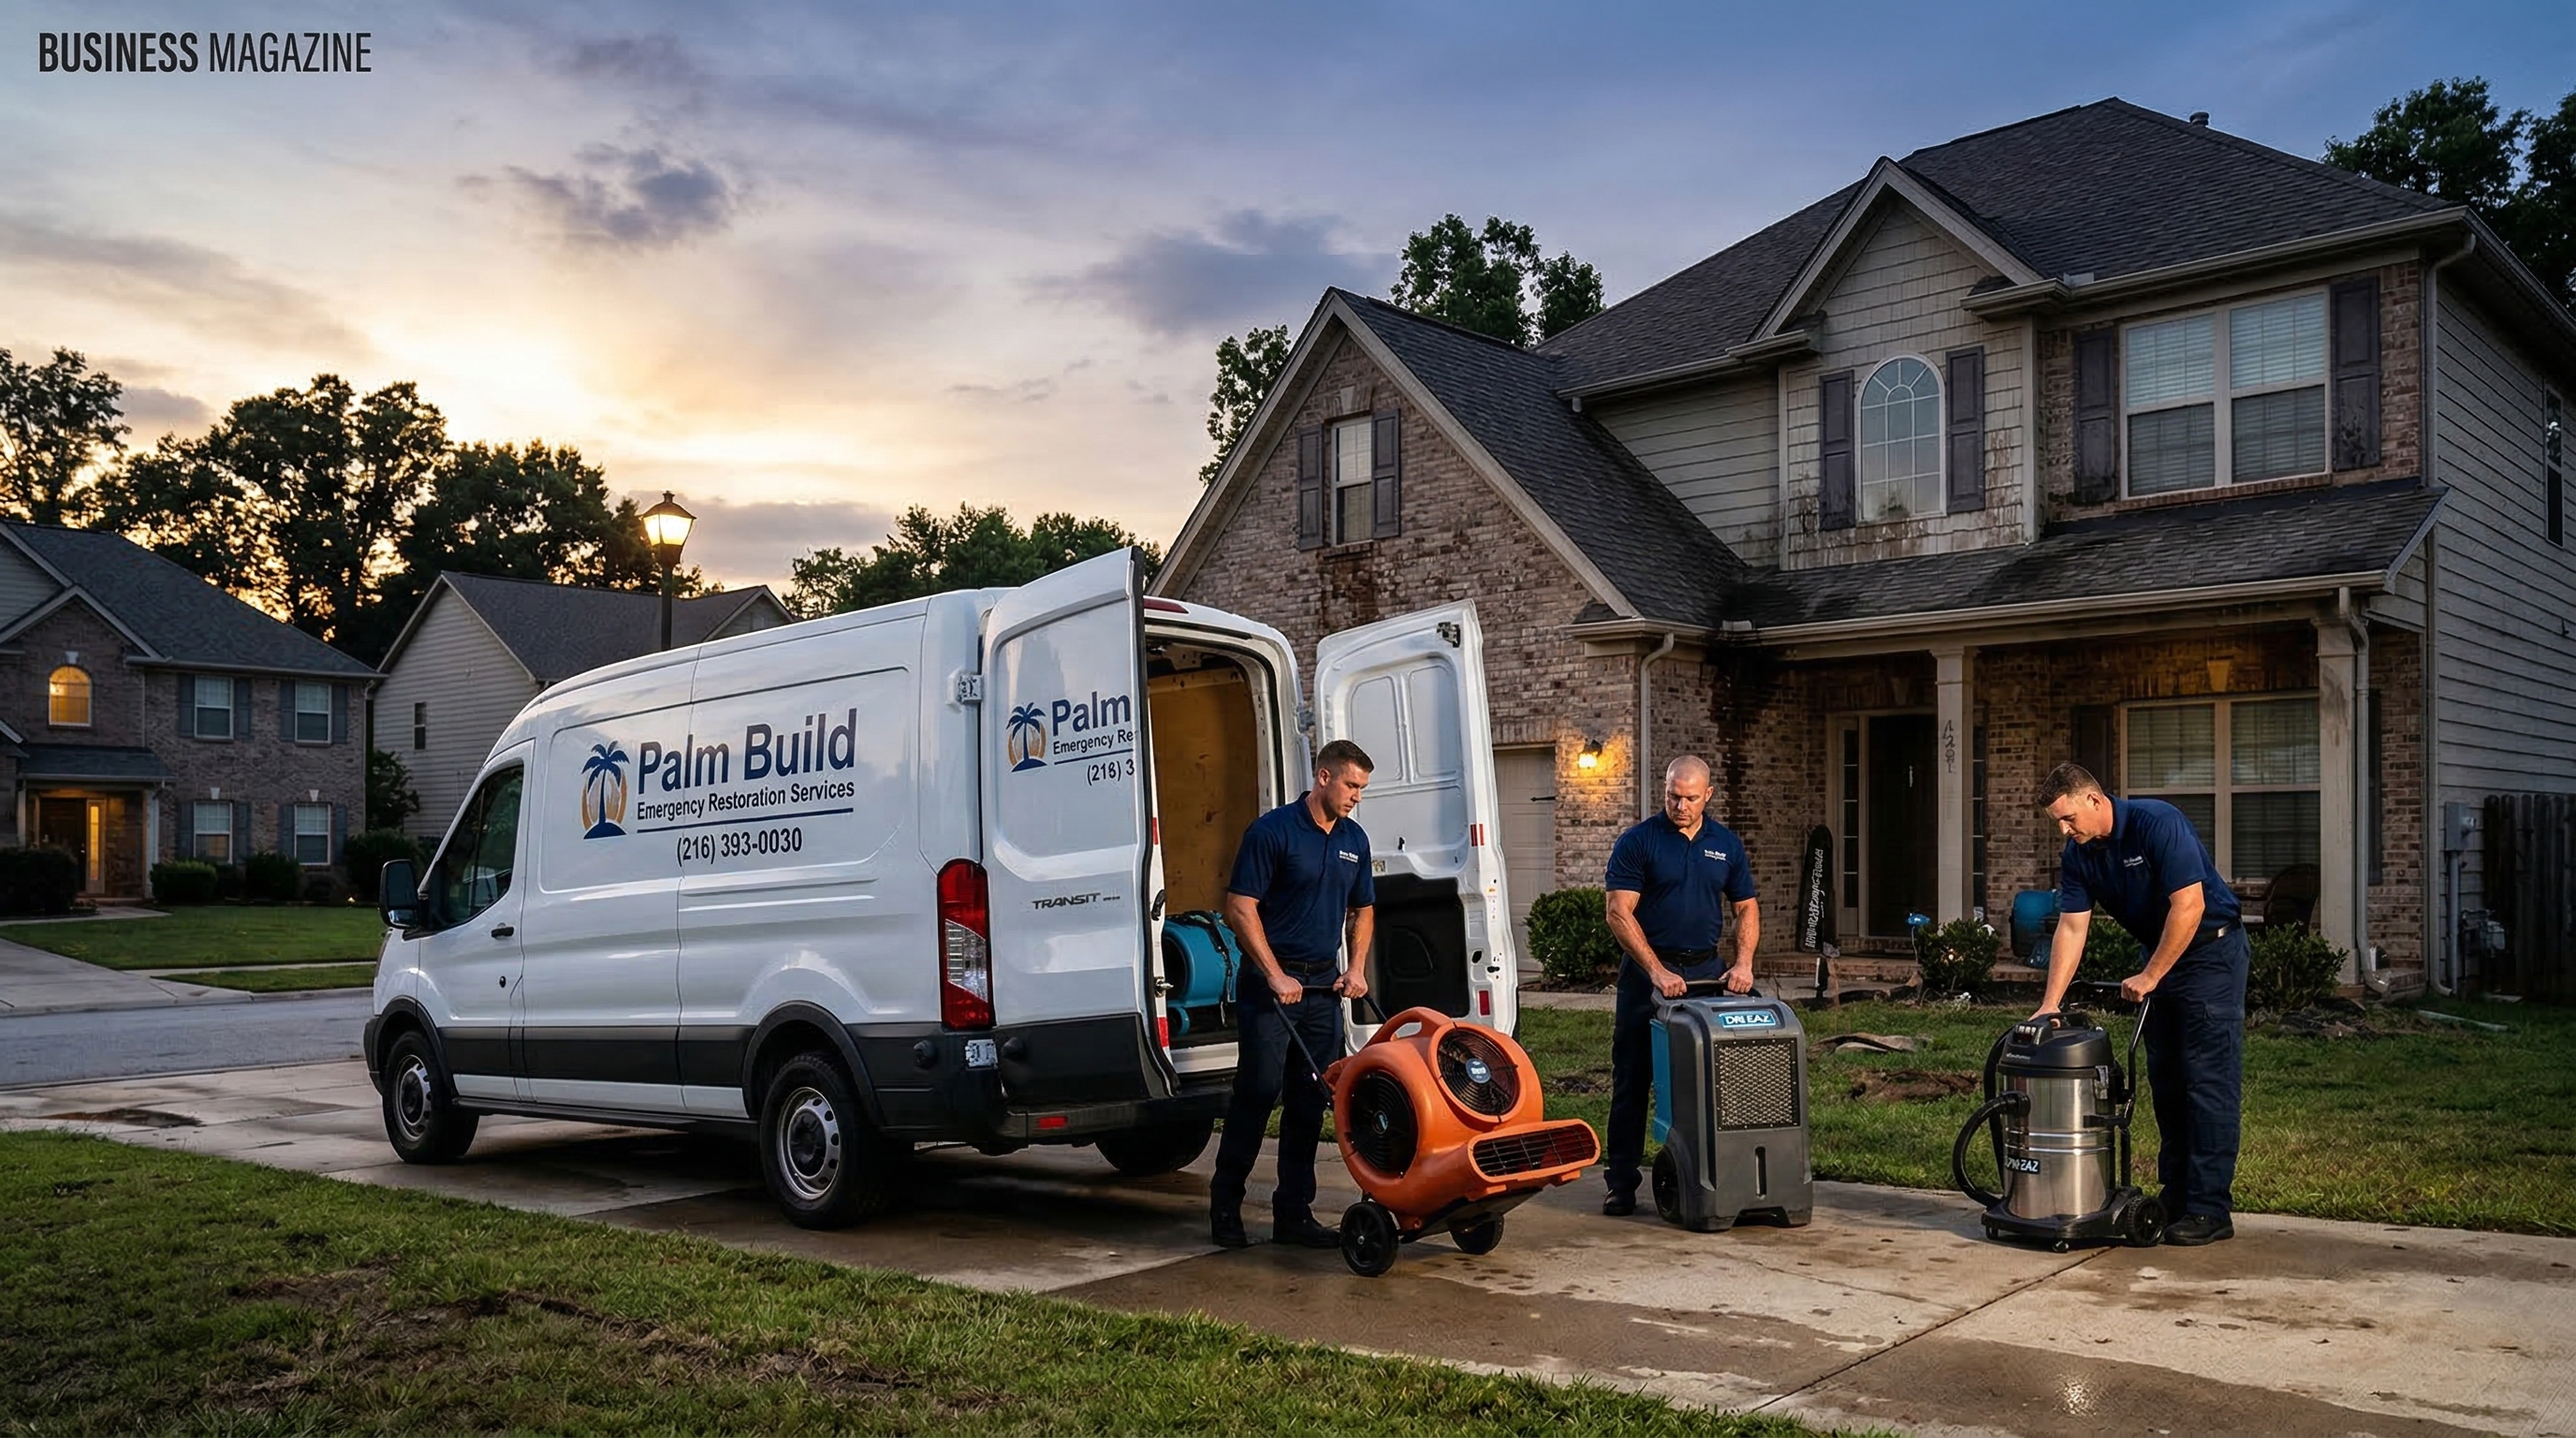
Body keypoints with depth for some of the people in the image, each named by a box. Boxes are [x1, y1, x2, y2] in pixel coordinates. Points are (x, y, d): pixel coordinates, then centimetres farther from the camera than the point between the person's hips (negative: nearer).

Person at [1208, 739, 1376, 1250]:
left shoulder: (1353, 839, 11)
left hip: (1324, 984, 6)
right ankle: (1225, 1206, 9)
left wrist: (1356, 969, 7)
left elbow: (1362, 909, 22)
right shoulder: (1272, 831, -10)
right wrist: (1276, 976, -15)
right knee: (1257, 1092, -4)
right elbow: (1240, 908, -12)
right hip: (1271, 982, -6)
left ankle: (1294, 1212, 14)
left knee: (1310, 1101, 7)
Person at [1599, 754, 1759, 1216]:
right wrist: (1657, 971, -18)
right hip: (1647, 971, -3)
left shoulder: (1726, 844, 8)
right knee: (1632, 1080, 1)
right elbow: (1618, 911, -11)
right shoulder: (1638, 841, -5)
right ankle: (1621, 1182, 7)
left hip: (1706, 970, 4)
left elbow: (1746, 908, 13)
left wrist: (1743, 962, -5)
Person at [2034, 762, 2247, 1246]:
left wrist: (2148, 978, -21)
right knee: (2166, 1082, 9)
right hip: (2161, 955, 8)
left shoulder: (2158, 823, -23)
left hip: (2211, 951, -8)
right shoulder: (2077, 856, -1)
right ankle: (2175, 1198, 16)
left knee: (2209, 1080, -9)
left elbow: (2189, 906, -26)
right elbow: (2071, 929, -2)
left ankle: (2210, 1209, -7)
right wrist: (2049, 1004, -10)